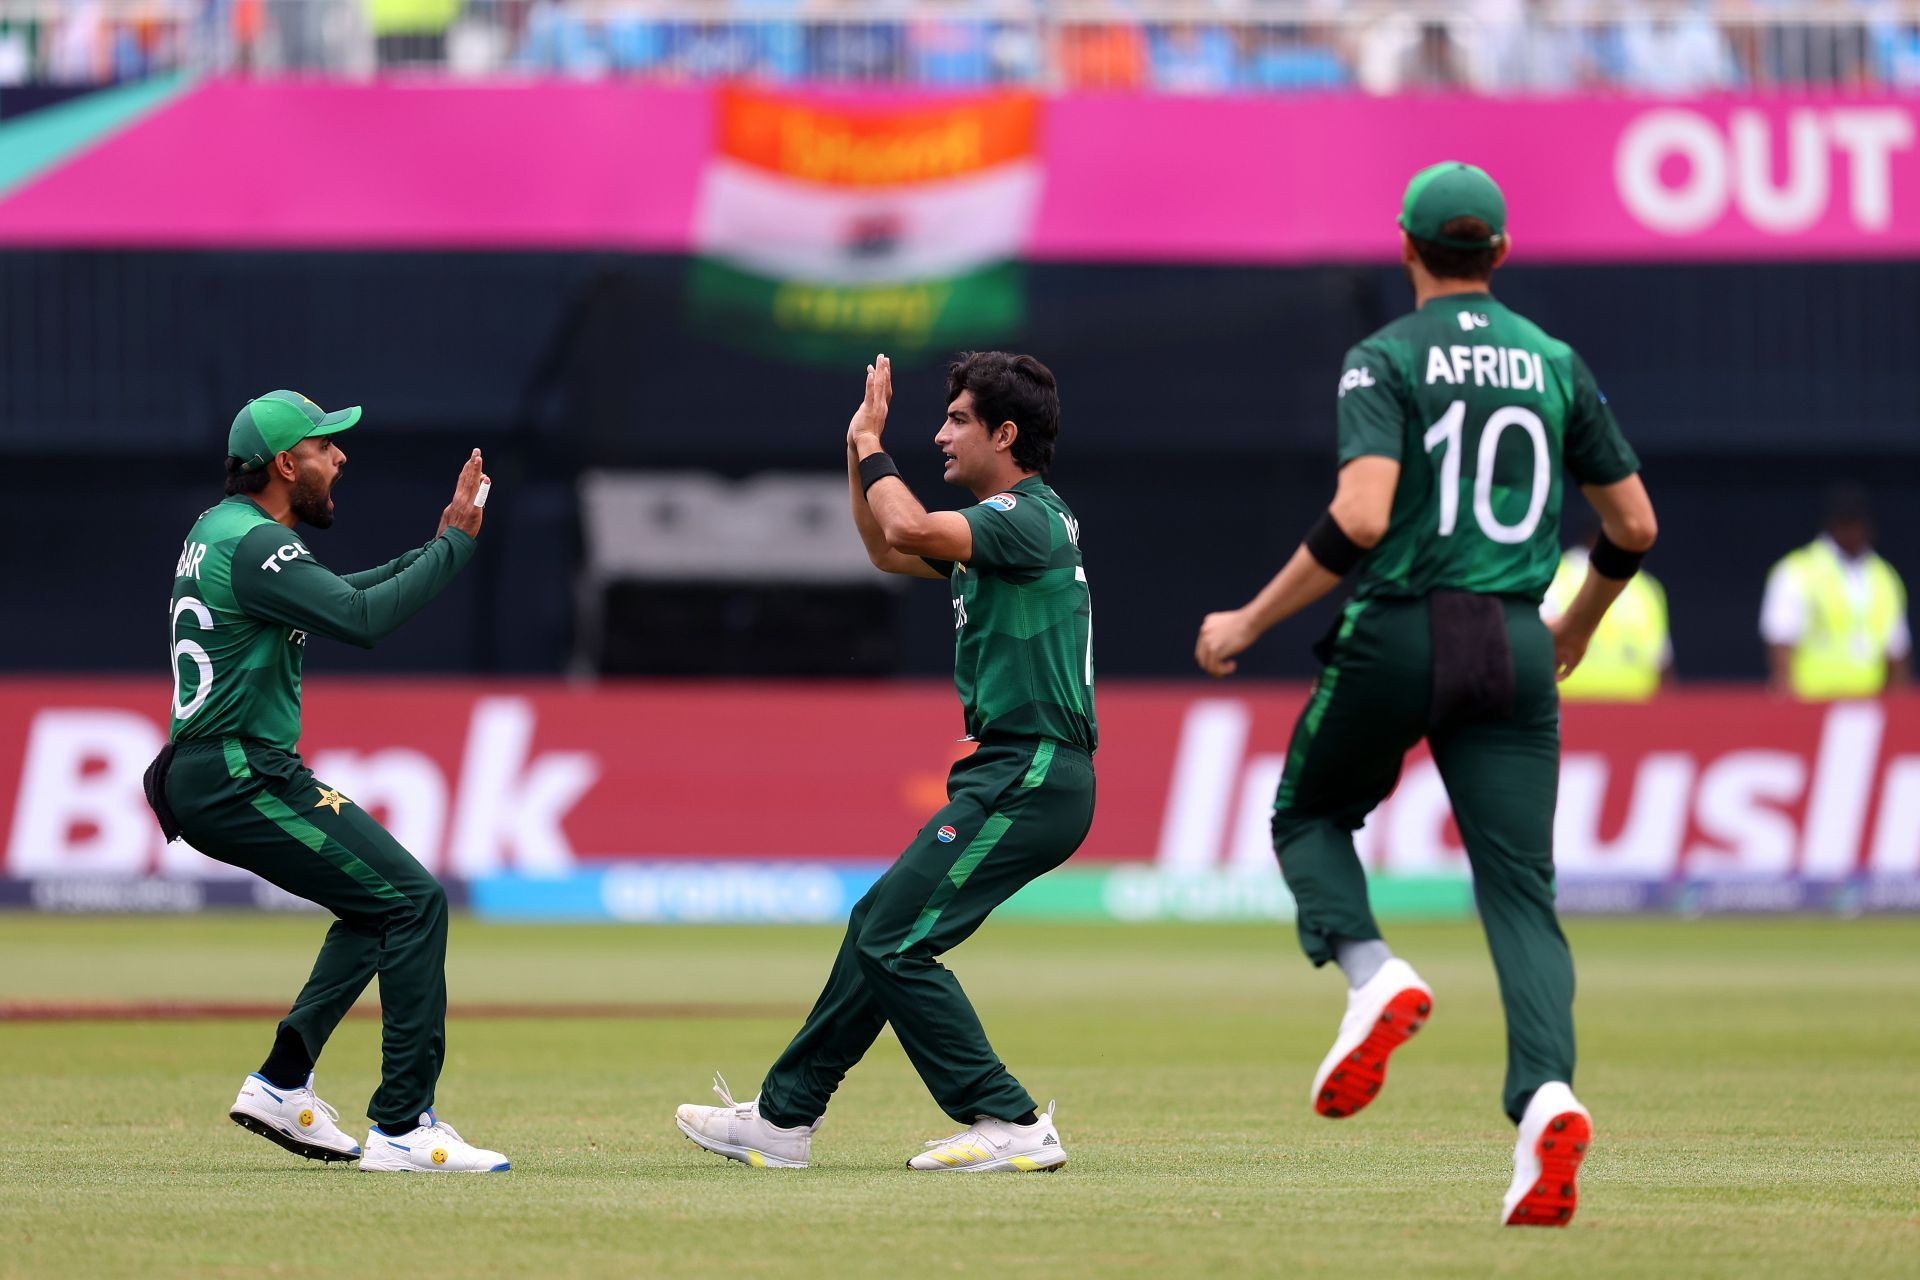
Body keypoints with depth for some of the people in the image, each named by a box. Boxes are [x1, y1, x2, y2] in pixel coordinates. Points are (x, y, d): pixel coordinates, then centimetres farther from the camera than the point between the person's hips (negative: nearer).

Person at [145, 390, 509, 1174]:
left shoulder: (221, 530, 18)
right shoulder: (254, 543, -15)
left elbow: (336, 599, 26)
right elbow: (361, 619, -26)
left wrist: (436, 545, 16)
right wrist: (456, 545, -17)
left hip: (202, 781, 11)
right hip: (240, 779, -11)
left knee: (383, 901, 19)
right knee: (414, 902, -12)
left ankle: (281, 1085, 15)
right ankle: (402, 1130, -16)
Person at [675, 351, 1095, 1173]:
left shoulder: (1028, 518, -13)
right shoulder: (998, 527, 18)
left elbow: (907, 530, -28)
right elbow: (889, 549, 32)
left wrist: (873, 448, -11)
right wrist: (860, 448, 21)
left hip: (1031, 778, -10)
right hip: (1012, 775, 10)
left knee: (896, 943, -11)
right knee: (878, 925, 15)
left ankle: (1012, 1126, -11)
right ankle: (783, 1118, 22)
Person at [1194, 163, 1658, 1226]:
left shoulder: (1386, 360, -4)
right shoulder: (1555, 363, 10)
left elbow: (1360, 519, -18)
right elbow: (1633, 525, 14)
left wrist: (1251, 622, -9)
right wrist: (1578, 625, 32)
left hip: (1394, 638, -3)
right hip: (1514, 646, 3)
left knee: (1307, 815, 21)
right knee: (1521, 888, 0)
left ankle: (1371, 974, -7)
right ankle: (1546, 1094, -24)